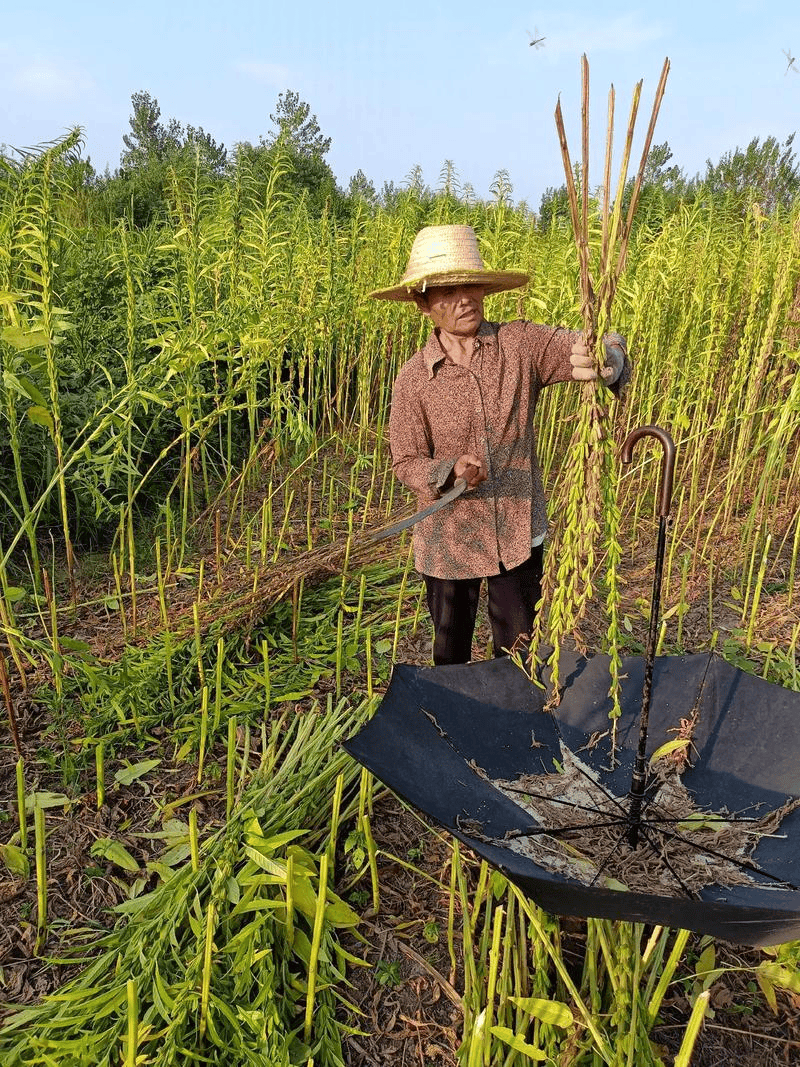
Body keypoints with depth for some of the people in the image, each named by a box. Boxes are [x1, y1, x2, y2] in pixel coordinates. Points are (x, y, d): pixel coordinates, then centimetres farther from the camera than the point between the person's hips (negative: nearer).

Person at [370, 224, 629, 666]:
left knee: (519, 652, 17)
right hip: (449, 537, 0)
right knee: (450, 651, 21)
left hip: (518, 531, 0)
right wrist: (449, 472, -28)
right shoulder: (414, 377, -11)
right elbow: (406, 461, -7)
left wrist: (606, 359, -46)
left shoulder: (521, 344, -11)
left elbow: (591, 347, -22)